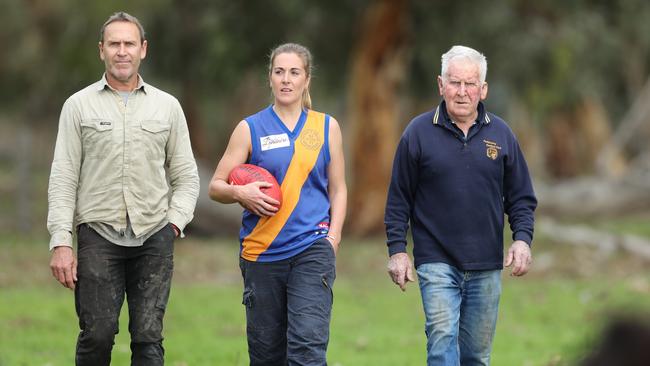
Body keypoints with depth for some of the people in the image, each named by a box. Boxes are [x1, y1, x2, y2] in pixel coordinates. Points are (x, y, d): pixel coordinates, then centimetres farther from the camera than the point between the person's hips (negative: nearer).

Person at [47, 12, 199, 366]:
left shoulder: (167, 106, 11)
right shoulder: (79, 105, 6)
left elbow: (186, 176, 14)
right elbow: (63, 179, 3)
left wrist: (175, 222, -2)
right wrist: (61, 242, -6)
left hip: (154, 237, 1)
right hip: (98, 234, -1)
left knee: (148, 337, -1)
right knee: (97, 335, -7)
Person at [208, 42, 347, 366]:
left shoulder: (326, 127, 10)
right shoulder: (250, 129, 6)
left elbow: (338, 189, 15)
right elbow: (216, 186, 7)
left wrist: (333, 236, 1)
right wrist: (240, 193, -15)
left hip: (312, 248, -1)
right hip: (261, 251, 1)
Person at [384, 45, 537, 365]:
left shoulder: (500, 134, 6)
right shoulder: (419, 132, -1)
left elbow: (521, 197, 10)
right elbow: (399, 199, 3)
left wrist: (522, 239, -5)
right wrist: (397, 249, -3)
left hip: (486, 266, 3)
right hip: (437, 261, -3)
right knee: (442, 339, -18)